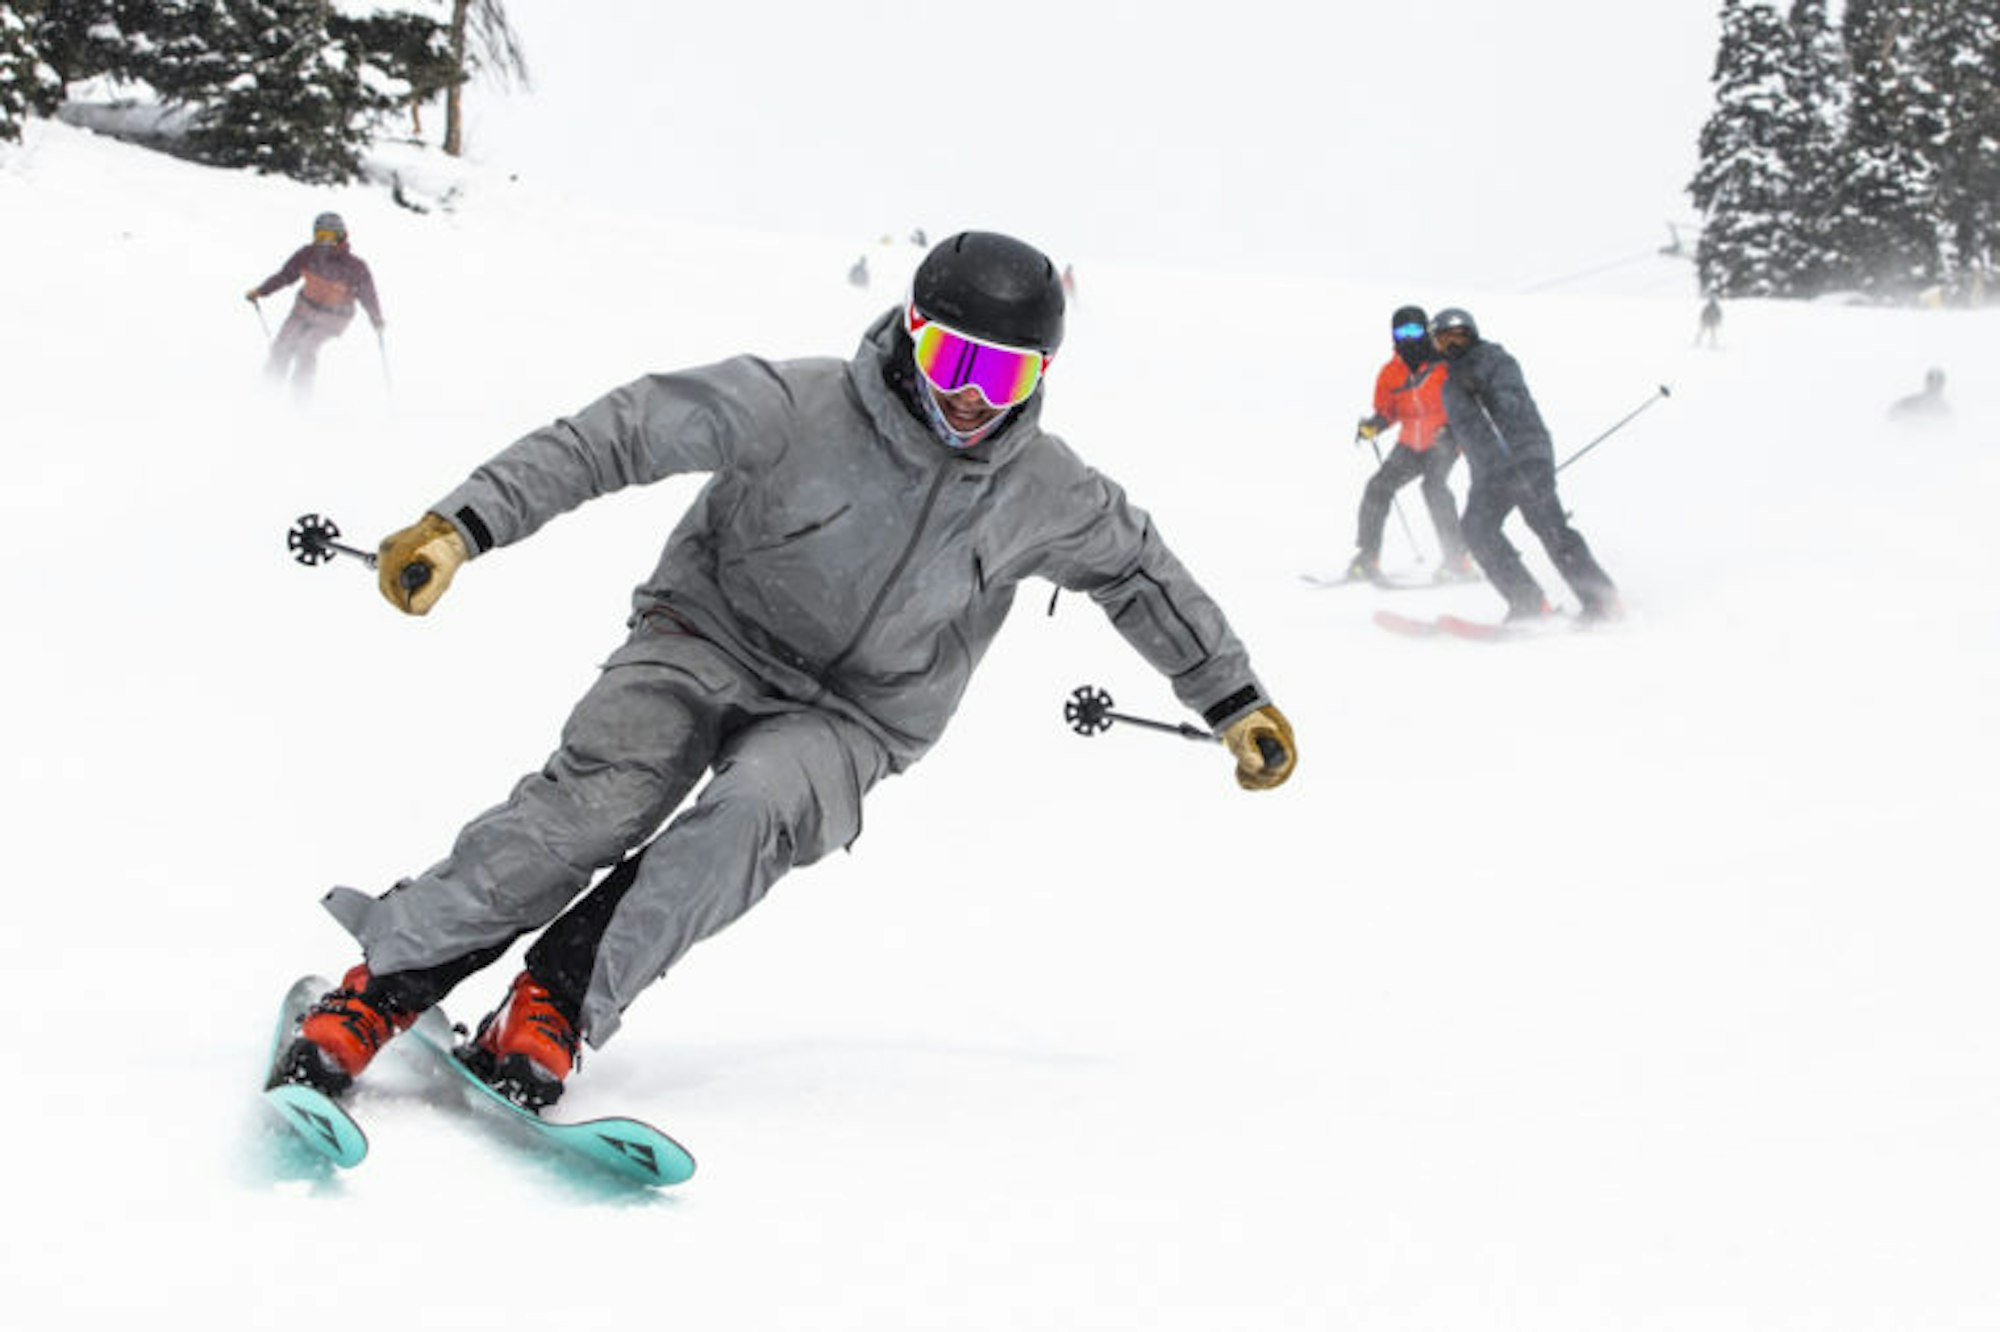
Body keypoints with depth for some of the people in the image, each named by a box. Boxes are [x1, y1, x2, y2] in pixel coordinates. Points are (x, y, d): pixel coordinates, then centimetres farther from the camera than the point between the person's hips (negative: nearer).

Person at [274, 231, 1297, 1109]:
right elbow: (617, 434, -19)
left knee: (758, 813, -32)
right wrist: (464, 523, -27)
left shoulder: (1050, 495, -6)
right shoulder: (797, 408, -18)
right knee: (599, 797, -28)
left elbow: (1139, 570, 14)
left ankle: (550, 1013, -31)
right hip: (711, 637, -2)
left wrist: (1236, 700, 18)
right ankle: (378, 988, -22)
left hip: (849, 718, 2)